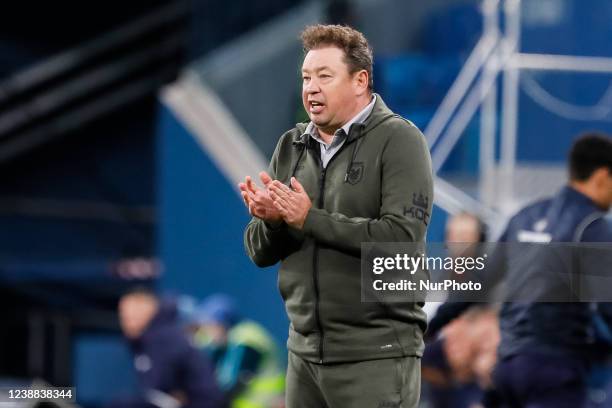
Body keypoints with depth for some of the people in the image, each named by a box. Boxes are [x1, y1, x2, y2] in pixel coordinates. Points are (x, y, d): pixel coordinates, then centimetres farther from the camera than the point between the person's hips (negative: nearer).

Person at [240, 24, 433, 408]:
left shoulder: (398, 140, -7)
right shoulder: (291, 147, 10)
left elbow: (402, 237, -20)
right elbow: (260, 253, 10)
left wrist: (309, 218, -20)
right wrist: (270, 220, -13)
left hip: (376, 355, -6)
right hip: (304, 351, 6)